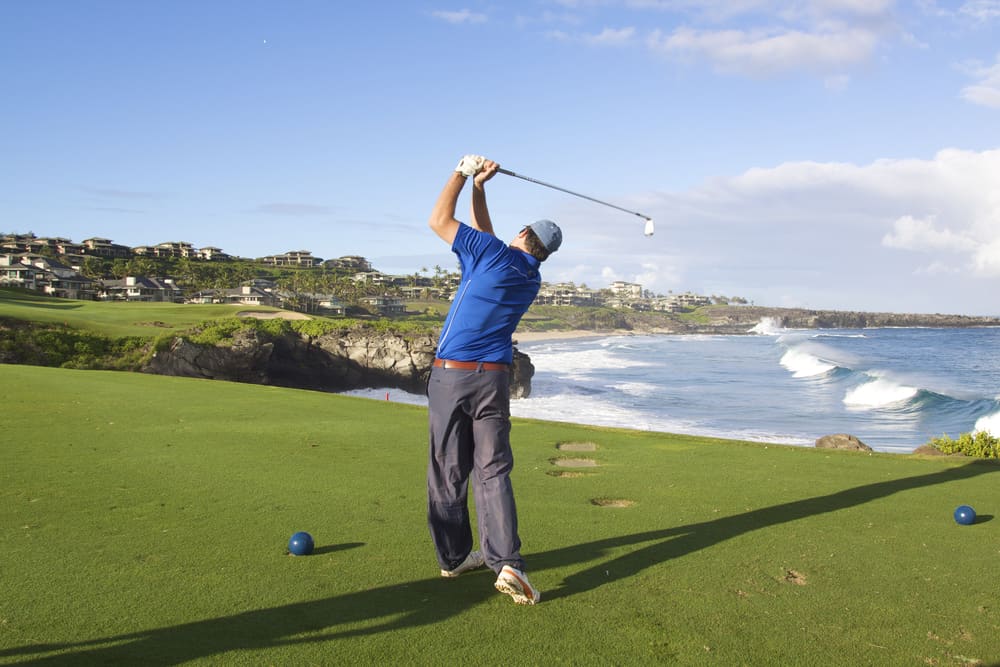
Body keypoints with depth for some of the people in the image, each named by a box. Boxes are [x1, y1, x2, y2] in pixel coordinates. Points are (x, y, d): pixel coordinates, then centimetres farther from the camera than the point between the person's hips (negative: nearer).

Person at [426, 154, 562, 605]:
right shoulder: (531, 280, 12)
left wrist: (464, 172, 10)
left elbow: (440, 220, 0)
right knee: (493, 471, 1)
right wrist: (478, 188, 22)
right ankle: (506, 563, -13)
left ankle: (454, 556, 17)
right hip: (493, 380, 3)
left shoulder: (495, 255, -5)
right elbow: (484, 238, 24)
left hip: (449, 376, -3)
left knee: (448, 472, 7)